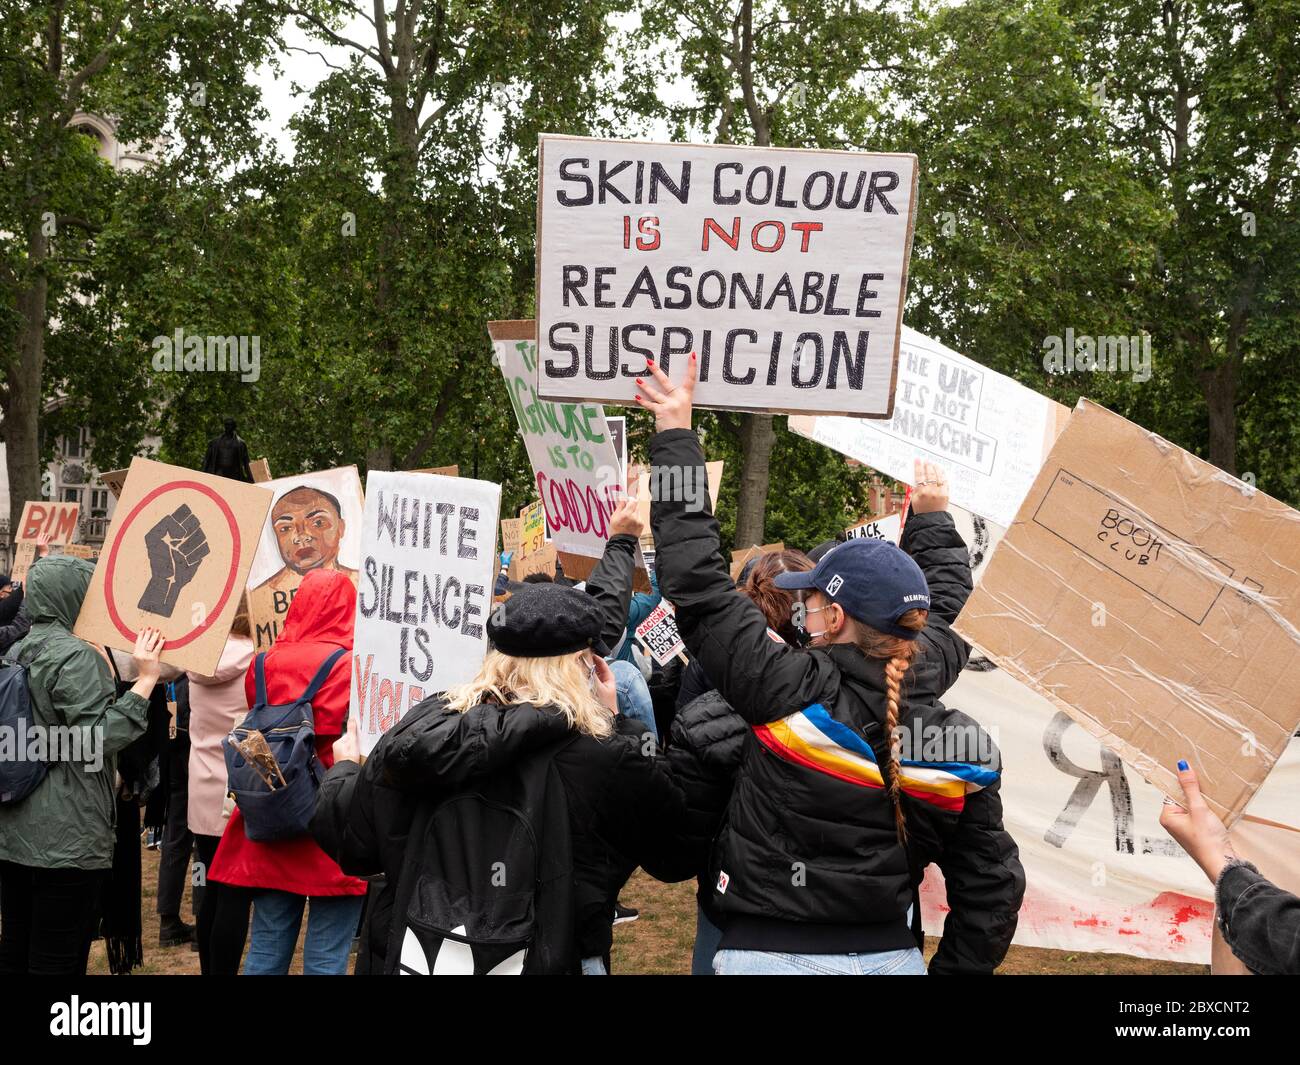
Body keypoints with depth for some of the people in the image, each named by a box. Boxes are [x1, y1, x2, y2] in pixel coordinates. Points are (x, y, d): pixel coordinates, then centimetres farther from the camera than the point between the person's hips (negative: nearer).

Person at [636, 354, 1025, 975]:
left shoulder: (788, 693, -17)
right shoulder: (958, 743, -6)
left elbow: (700, 586, -9)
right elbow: (991, 888, 0)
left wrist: (675, 435, -1)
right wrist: (955, 968, 14)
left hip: (769, 953, -4)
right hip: (891, 955, 4)